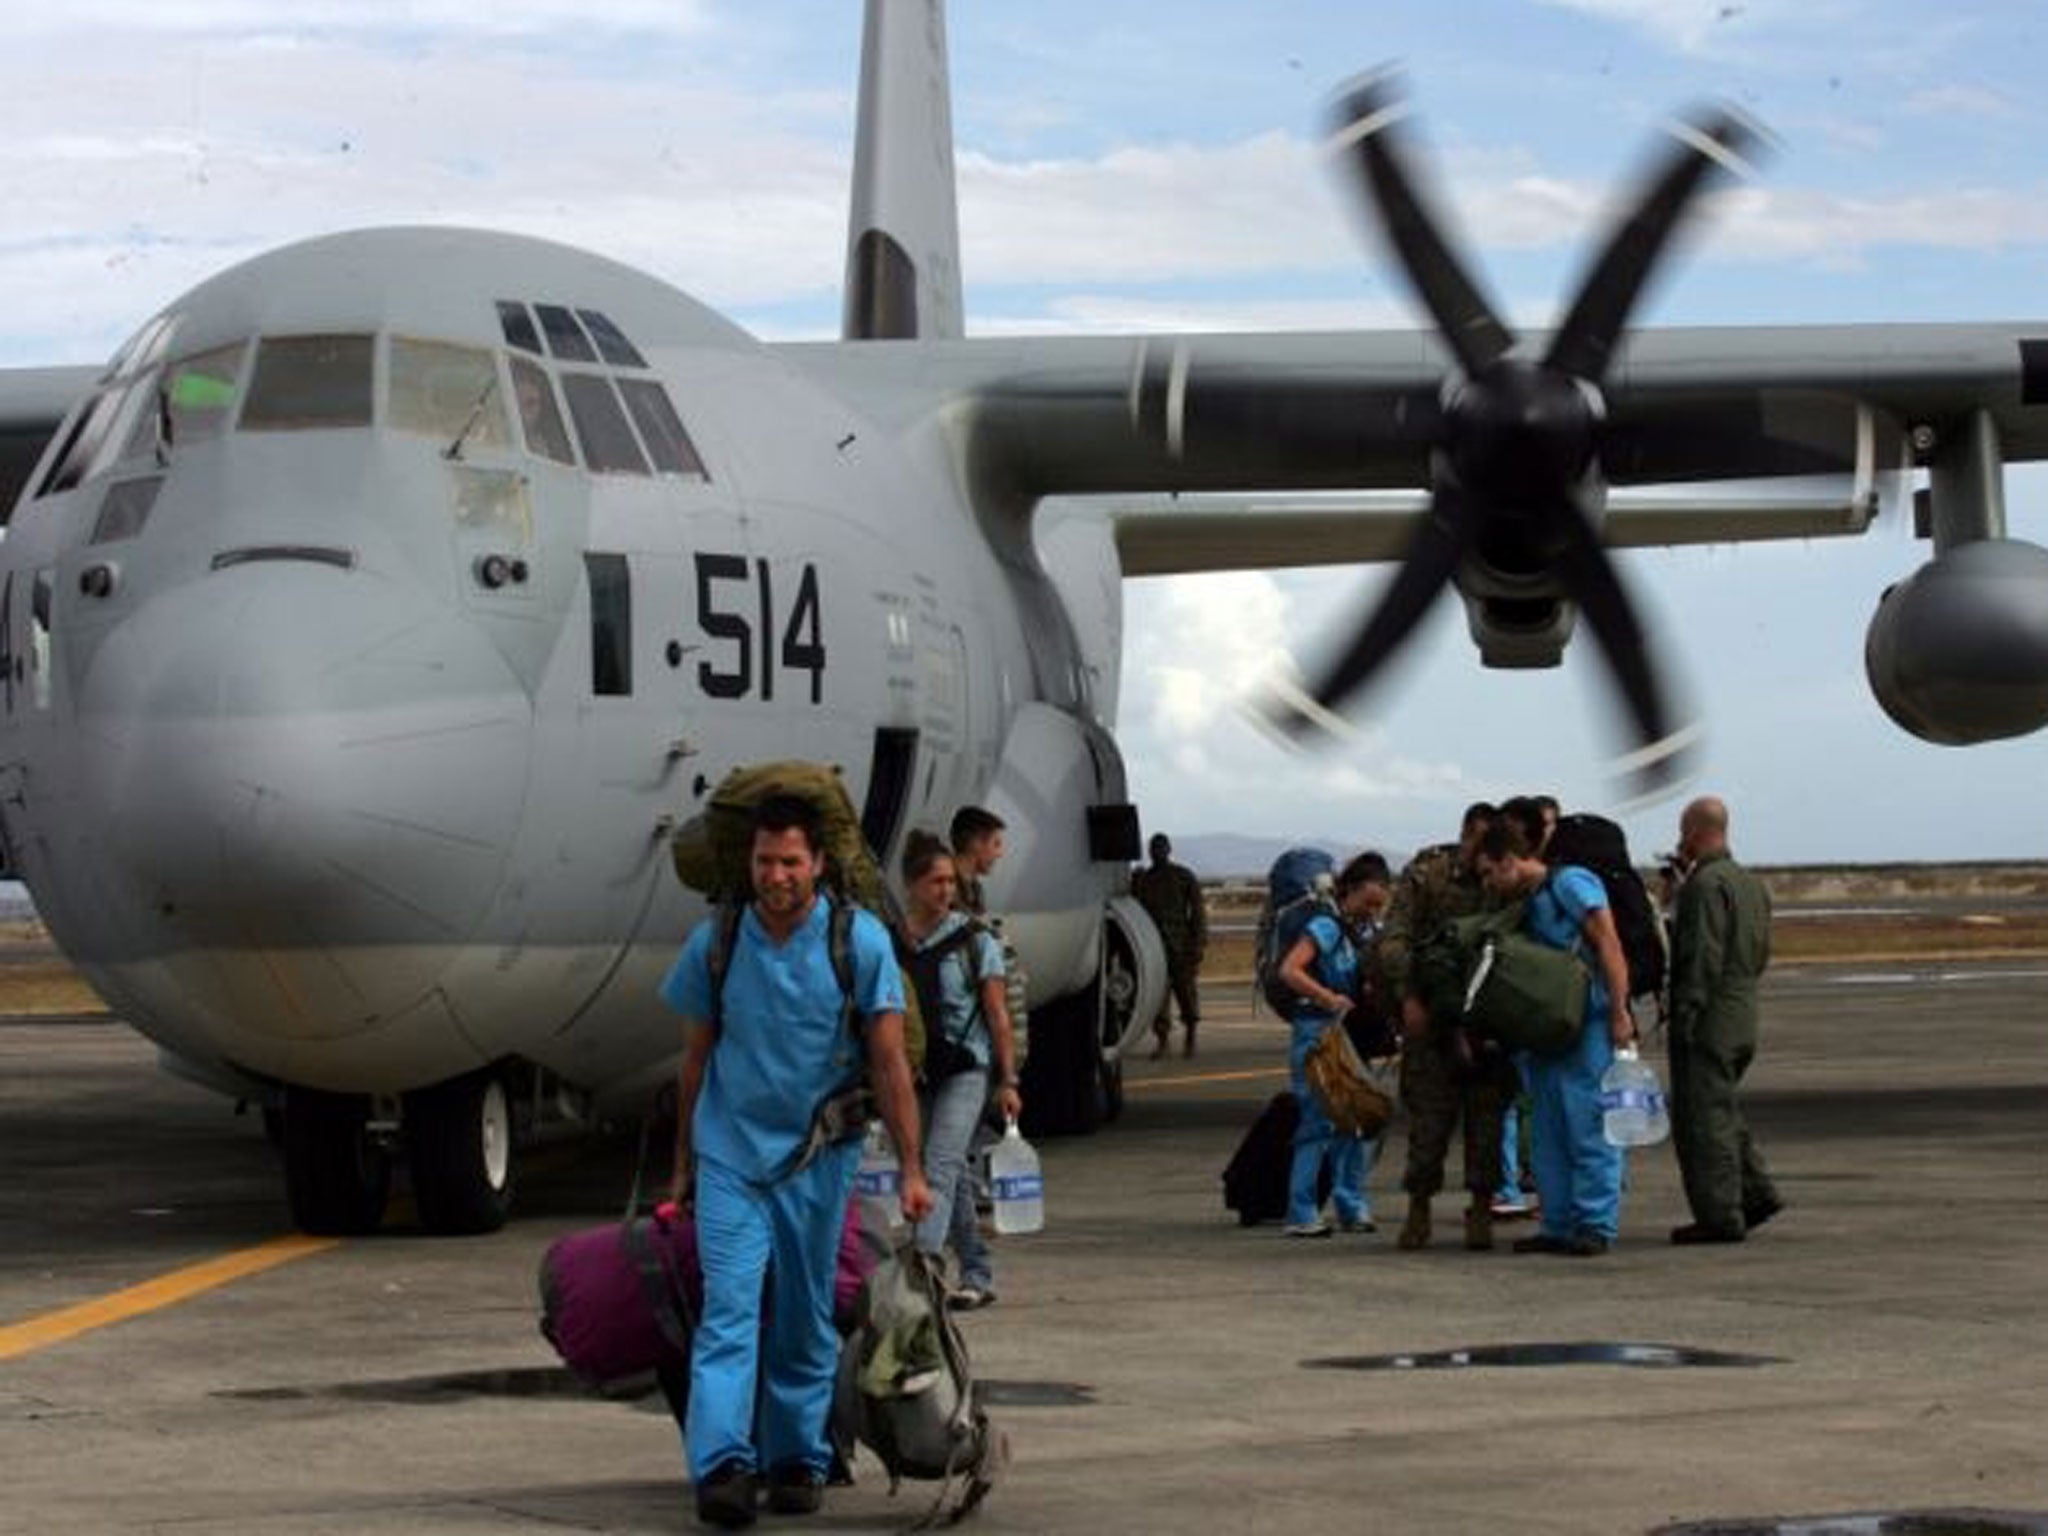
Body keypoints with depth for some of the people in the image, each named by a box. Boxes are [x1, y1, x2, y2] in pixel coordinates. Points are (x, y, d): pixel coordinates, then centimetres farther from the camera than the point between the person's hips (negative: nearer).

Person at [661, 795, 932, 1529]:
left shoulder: (860, 942, -6)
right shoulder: (715, 943, -2)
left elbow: (890, 1063, -5)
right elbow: (695, 1060, 9)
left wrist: (911, 1170, -7)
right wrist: (682, 1165, 14)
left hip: (817, 1158, 0)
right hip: (730, 1155, 0)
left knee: (806, 1322, 8)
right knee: (728, 1309, -13)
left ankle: (798, 1460, 19)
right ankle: (722, 1465, -22)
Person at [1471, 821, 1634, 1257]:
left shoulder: (1571, 884, -6)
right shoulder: (1523, 906, 20)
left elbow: (1608, 944, -13)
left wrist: (1619, 1012, -19)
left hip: (1587, 1027, -9)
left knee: (1589, 1129, -8)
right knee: (1549, 1134, 9)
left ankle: (1595, 1225, -6)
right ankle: (1558, 1226, 13)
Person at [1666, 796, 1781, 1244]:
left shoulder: (1706, 884, -15)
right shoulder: (1751, 884, 15)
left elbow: (1703, 957, -20)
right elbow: (1761, 954, 19)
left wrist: (1685, 1015, -19)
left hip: (1709, 1022, -9)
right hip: (1742, 1018, 9)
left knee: (1703, 1115, -4)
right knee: (1723, 1111, 19)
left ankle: (1720, 1215, -4)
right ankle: (1755, 1192, 15)